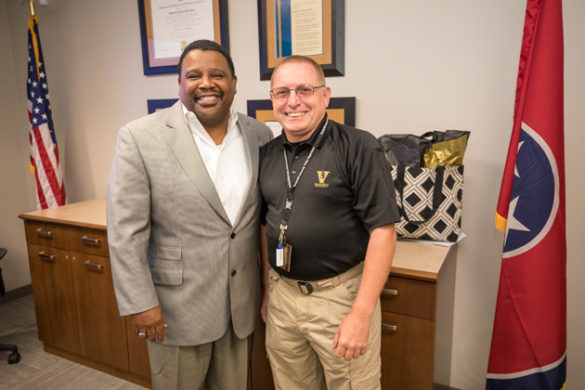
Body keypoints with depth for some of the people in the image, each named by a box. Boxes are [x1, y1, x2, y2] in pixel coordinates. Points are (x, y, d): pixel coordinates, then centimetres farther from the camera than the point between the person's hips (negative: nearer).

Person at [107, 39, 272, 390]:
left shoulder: (259, 135, 0)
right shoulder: (140, 138, -13)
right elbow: (126, 232, -11)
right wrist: (140, 304, -10)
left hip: (242, 304, 4)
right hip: (177, 306, -3)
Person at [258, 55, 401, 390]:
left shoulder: (359, 148, -12)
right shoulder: (267, 154, 5)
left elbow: (383, 231, -16)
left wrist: (361, 314, -18)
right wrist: (268, 287, 12)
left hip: (341, 295, -4)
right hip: (282, 295, 5)